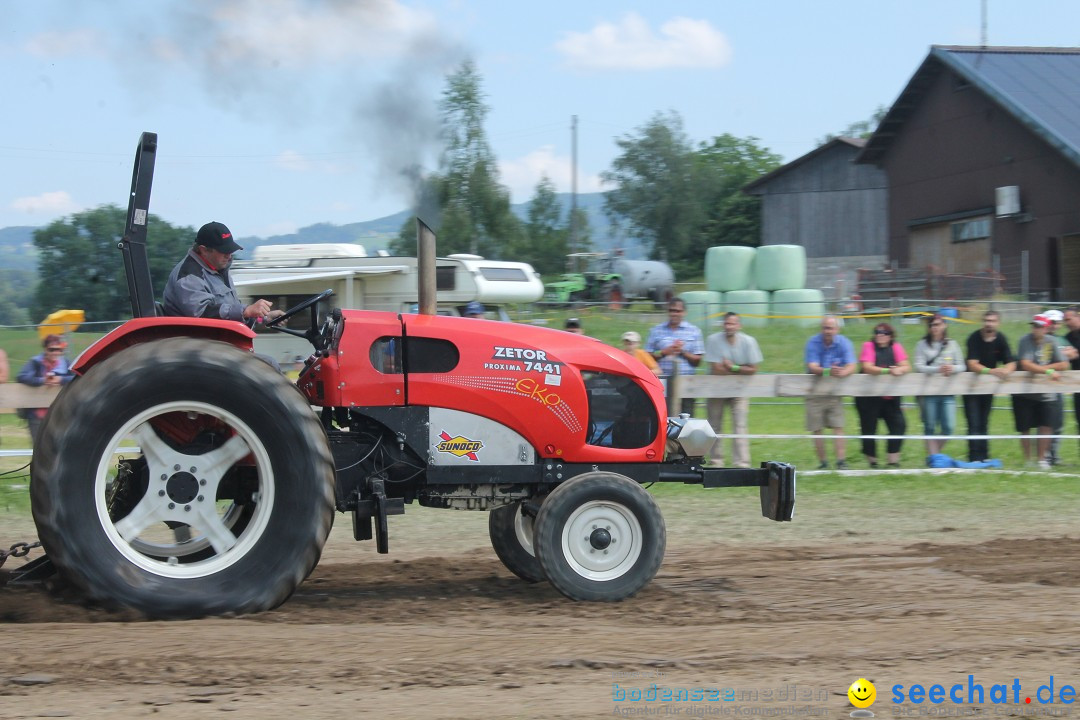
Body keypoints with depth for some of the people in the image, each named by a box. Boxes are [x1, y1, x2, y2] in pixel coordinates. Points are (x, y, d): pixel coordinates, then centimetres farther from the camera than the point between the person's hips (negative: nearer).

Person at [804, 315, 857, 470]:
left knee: (838, 427, -9)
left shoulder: (844, 343, -4)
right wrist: (828, 371, -38)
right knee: (817, 430, 1)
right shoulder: (813, 343, -7)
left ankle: (841, 461, -12)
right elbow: (812, 367, -18)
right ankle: (823, 463, 9)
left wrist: (841, 373, -36)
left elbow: (851, 367, -12)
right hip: (815, 391, 0)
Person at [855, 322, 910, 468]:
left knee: (899, 426, -5)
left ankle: (892, 459, 4)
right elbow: (867, 368, -20)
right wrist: (888, 371, -31)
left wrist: (900, 370, -30)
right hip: (869, 397, -3)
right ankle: (872, 460, 17)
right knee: (869, 429, 2)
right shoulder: (868, 346, -6)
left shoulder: (896, 347, 3)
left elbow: (906, 367, -6)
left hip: (890, 397, 3)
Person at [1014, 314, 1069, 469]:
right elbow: (1025, 365, -22)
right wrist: (1048, 371, -26)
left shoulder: (1051, 343, 2)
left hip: (1046, 393, 3)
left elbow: (1064, 365, -2)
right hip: (1024, 393, -2)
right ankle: (1027, 460, 17)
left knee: (1046, 426, -5)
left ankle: (1041, 459, 9)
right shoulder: (1025, 340, -10)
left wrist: (1039, 369, -13)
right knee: (1025, 428, 4)